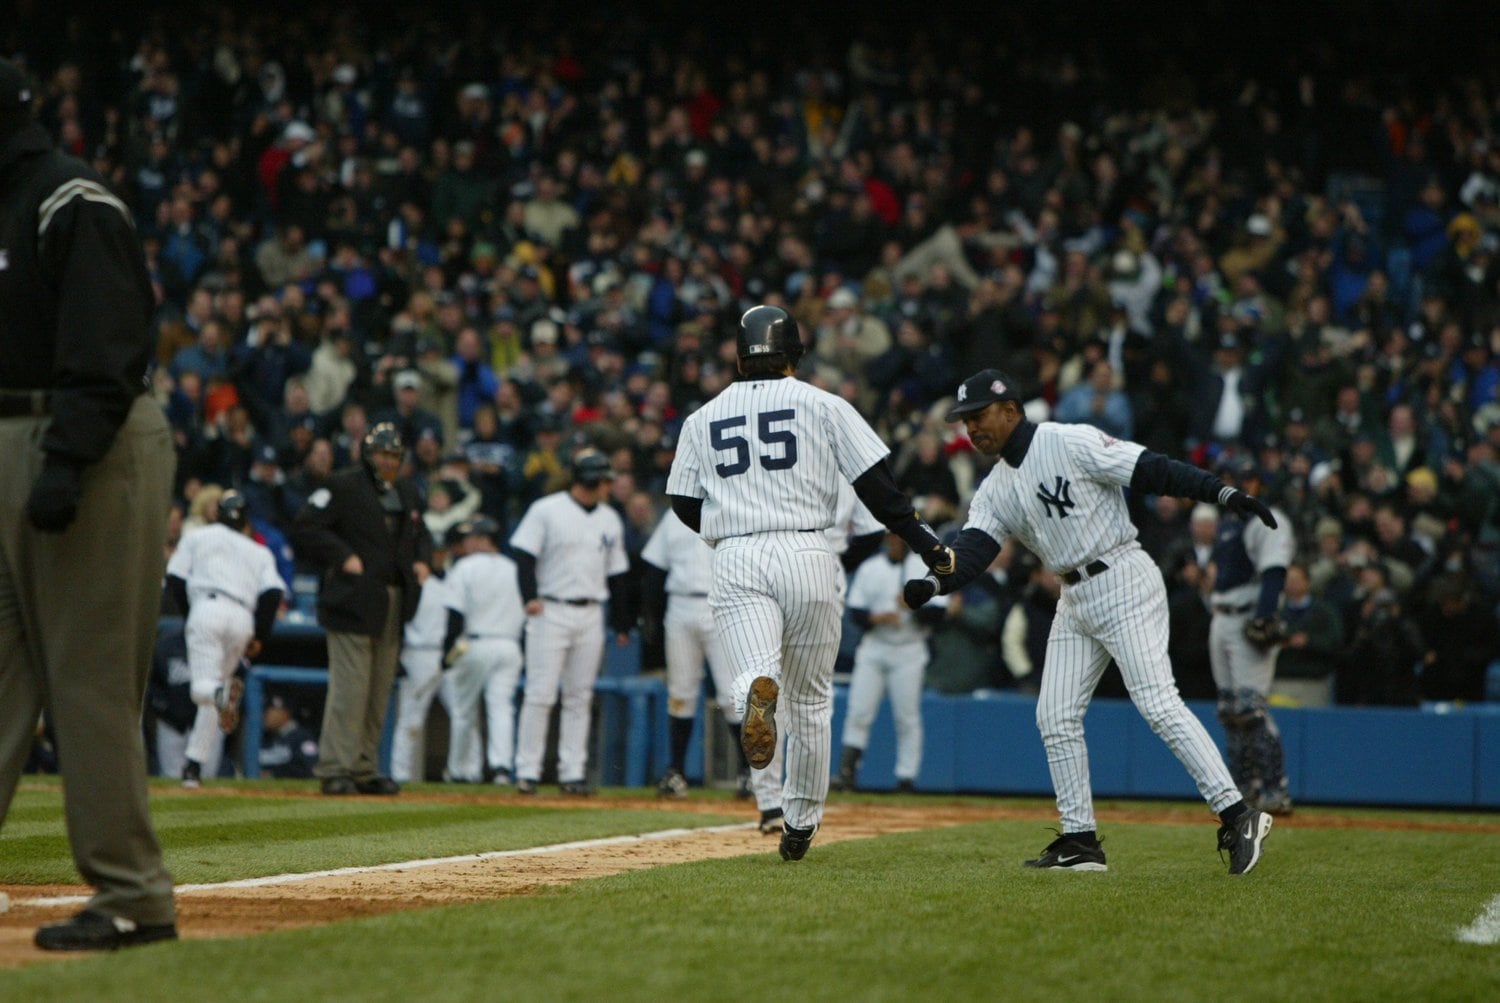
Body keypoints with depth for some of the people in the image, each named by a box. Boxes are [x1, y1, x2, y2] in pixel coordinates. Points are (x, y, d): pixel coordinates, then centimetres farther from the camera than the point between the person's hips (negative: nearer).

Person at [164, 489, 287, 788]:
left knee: (202, 686, -8)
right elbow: (273, 592, 6)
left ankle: (222, 693, -46)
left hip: (207, 608, -2)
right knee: (213, 688, 14)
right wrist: (260, 637, 10)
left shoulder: (198, 538, 23)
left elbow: (174, 580, 11)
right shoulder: (260, 552, 24)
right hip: (243, 619, 2)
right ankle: (194, 767, 9)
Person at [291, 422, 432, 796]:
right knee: (349, 687, -11)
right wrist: (343, 557, -18)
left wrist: (423, 560, 9)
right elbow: (305, 528, -9)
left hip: (393, 603, 8)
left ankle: (365, 769, 16)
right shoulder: (344, 486, -5)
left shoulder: (406, 492, 18)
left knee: (380, 691, 10)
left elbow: (420, 533, 30)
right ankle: (336, 768, -8)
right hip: (354, 602, -8)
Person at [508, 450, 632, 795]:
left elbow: (615, 574, 17)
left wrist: (622, 624, 15)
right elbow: (524, 554, -8)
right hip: (551, 611, -5)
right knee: (540, 695, -8)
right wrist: (530, 596, -21)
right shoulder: (546, 510, -4)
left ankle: (572, 773, 9)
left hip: (591, 616, 5)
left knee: (579, 698, 6)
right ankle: (527, 772, -4)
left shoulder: (610, 520, 12)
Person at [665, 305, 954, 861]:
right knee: (811, 699, 13)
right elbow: (876, 483, 0)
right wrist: (926, 544, 4)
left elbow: (684, 504, 15)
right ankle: (800, 824, 19)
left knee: (754, 672, -13)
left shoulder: (703, 418, 14)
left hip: (737, 562, 0)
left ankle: (758, 692, -51)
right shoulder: (824, 406, 7)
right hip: (808, 555, 0)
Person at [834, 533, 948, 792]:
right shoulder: (869, 568, 10)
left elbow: (938, 612, -4)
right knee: (858, 712, -5)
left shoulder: (927, 568, 2)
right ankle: (846, 771, -5)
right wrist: (875, 617, -13)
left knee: (907, 717, -3)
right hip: (873, 648, 2)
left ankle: (906, 777, 1)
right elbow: (856, 611, 6)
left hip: (908, 652, -2)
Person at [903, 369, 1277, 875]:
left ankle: (1236, 814, -16)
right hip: (1074, 602, 9)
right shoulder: (996, 489, 12)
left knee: (1158, 704, -17)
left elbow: (1149, 468, -15)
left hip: (1124, 583, -8)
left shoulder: (1070, 443, -10)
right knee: (1055, 718, 4)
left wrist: (1224, 492, -24)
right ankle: (1080, 840, 11)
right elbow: (974, 547, -1)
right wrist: (935, 582, -22)